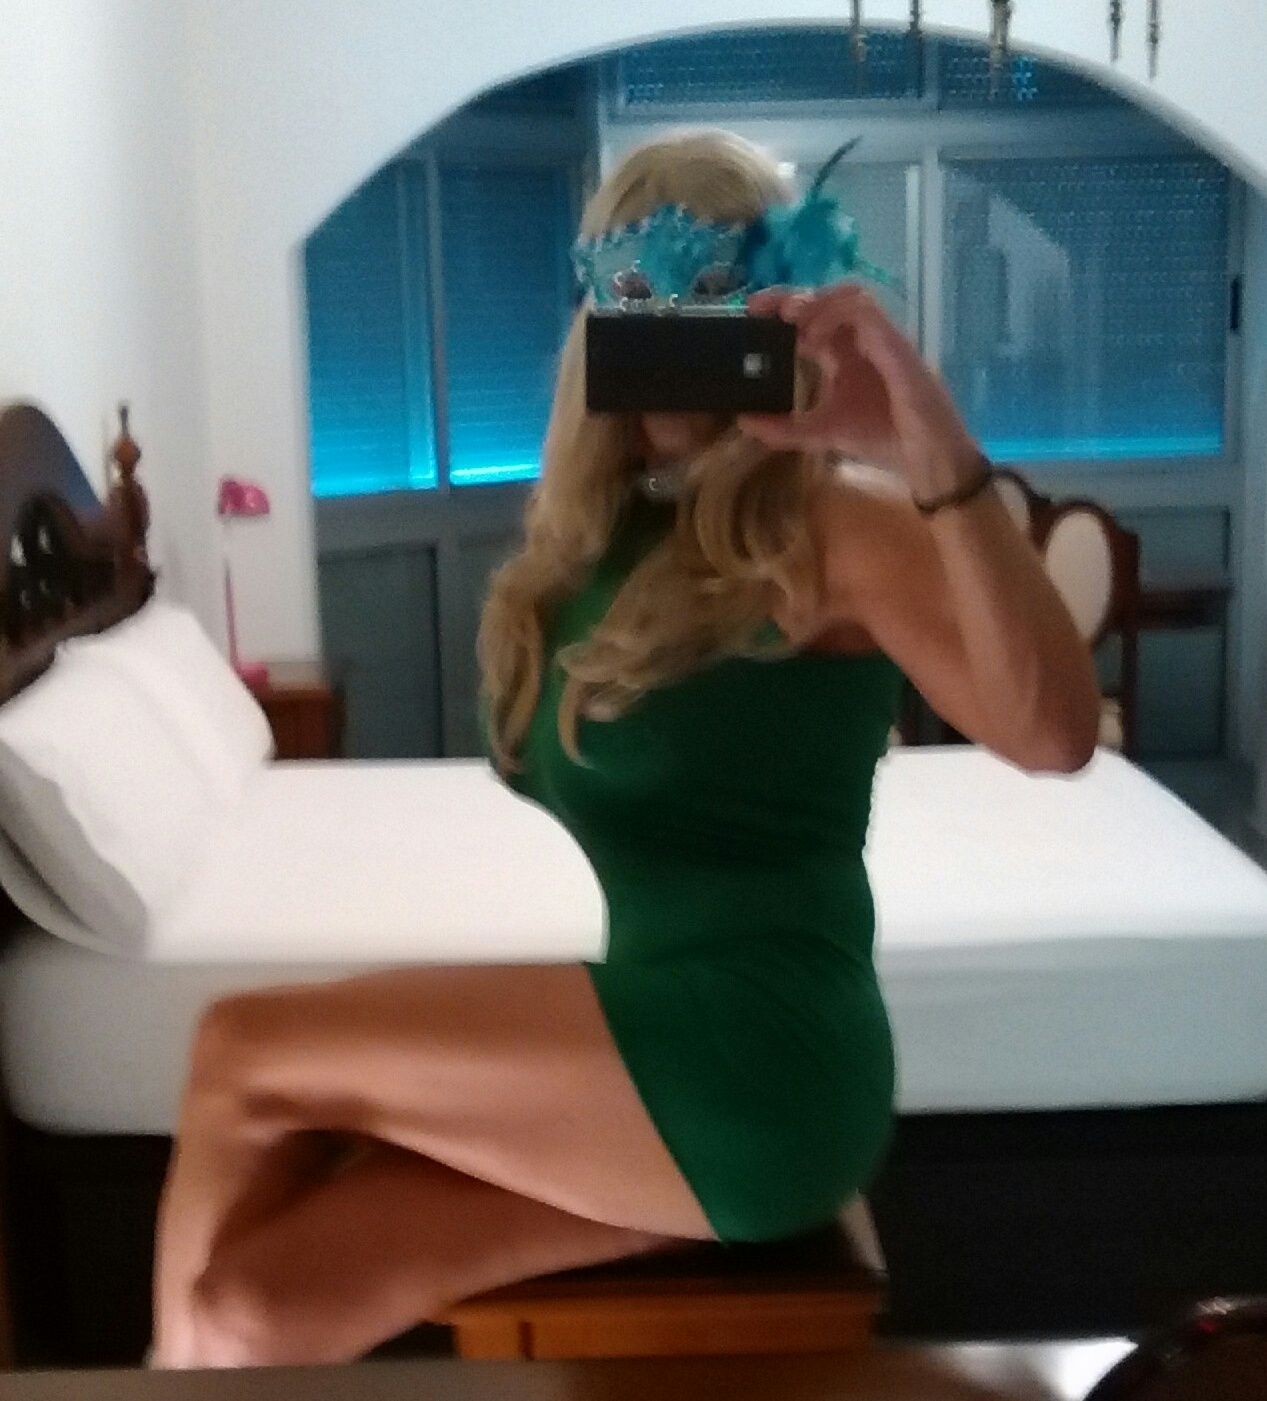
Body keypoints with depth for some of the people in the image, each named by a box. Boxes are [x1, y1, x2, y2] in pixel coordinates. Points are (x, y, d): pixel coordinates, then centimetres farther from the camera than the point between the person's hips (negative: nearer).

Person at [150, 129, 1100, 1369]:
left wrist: (939, 455, -34)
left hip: (761, 1059, -7)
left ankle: (178, 1358, 17)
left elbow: (1055, 734, -25)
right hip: (668, 1045, 7)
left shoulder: (833, 526, -9)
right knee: (262, 1302, -8)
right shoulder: (615, 530, 15)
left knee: (245, 1052, -7)